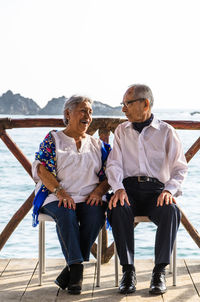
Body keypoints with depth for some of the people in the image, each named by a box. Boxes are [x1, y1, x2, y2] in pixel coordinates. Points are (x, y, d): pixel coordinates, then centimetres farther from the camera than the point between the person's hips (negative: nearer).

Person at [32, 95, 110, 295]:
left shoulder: (98, 145, 21)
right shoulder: (53, 139, 12)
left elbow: (108, 175, 14)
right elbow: (42, 169, -1)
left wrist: (98, 191, -9)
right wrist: (60, 192, -16)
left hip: (89, 198, 2)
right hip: (56, 196, -2)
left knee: (96, 216, -31)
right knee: (66, 214, -36)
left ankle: (70, 270, -23)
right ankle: (77, 268, -31)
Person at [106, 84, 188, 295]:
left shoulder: (166, 131, 9)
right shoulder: (122, 131, 17)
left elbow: (180, 167, 4)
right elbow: (114, 164, 8)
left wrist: (169, 190, -16)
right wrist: (118, 188, -13)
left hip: (156, 189, -1)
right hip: (129, 187, 1)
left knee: (171, 211, -34)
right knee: (118, 209, -33)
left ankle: (159, 271, -23)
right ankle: (128, 270, -25)